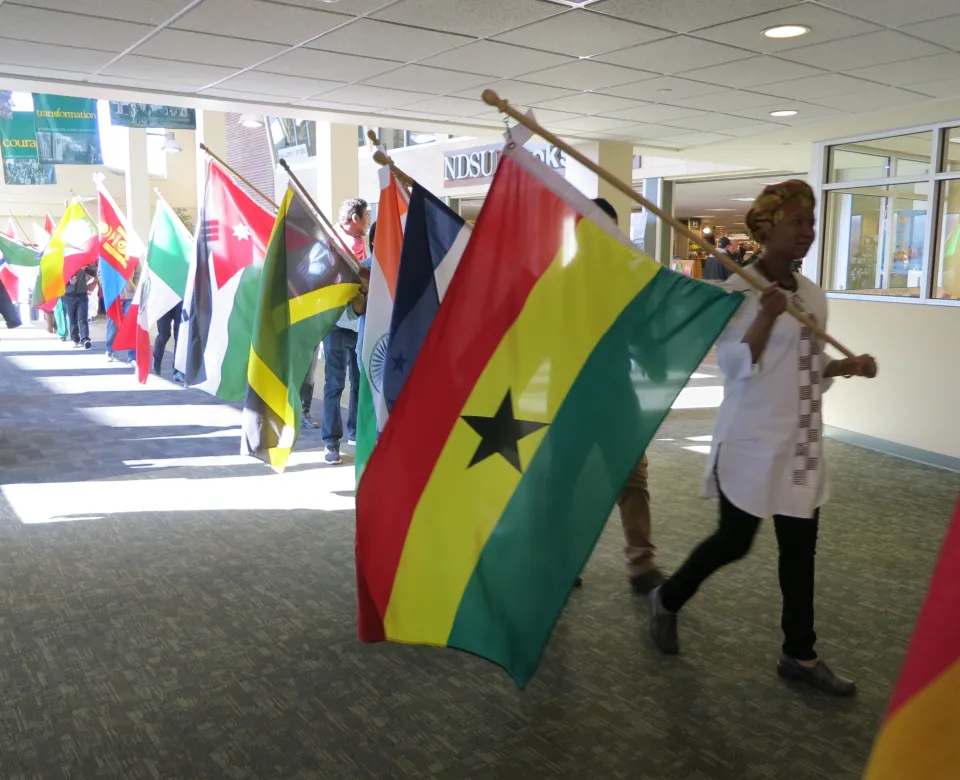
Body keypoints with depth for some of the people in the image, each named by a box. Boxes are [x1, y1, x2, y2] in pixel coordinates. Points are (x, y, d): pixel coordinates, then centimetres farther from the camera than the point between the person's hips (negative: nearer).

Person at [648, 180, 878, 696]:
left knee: (800, 547, 9)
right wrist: (767, 315, -27)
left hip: (801, 442, 7)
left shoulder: (812, 294, 10)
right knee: (734, 541, 3)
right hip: (752, 442, -7)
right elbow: (735, 367, -17)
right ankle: (666, 600, 27)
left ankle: (799, 655, 21)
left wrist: (847, 367, 1)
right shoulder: (738, 292, -12)